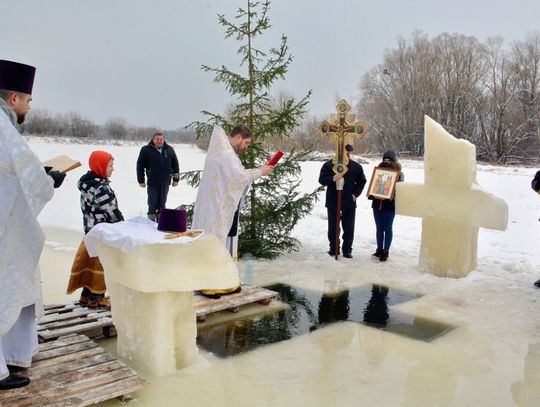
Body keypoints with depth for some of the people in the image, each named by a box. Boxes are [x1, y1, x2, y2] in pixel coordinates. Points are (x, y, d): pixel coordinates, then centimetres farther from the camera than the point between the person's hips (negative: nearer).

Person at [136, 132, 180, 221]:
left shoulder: (170, 150, 8)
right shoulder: (146, 150, -1)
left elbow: (175, 165, 13)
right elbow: (140, 166, 1)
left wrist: (176, 179, 10)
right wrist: (141, 180, -3)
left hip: (165, 182, 3)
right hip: (152, 183, -3)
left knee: (162, 203, 9)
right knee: (152, 204, 0)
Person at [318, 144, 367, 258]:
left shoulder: (356, 167, 3)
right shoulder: (329, 165, -3)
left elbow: (362, 181, 13)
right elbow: (321, 179, -6)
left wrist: (355, 194, -1)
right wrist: (332, 179, -26)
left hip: (349, 203, 1)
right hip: (333, 202, -1)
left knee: (349, 228, 5)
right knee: (333, 227, 7)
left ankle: (347, 250, 15)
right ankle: (333, 248, 19)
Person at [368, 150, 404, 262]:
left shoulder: (398, 173, -1)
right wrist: (372, 195, -5)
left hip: (389, 204, -4)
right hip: (377, 203, 4)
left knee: (387, 228, 0)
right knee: (379, 228, 10)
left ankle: (386, 251, 7)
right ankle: (379, 249, 19)